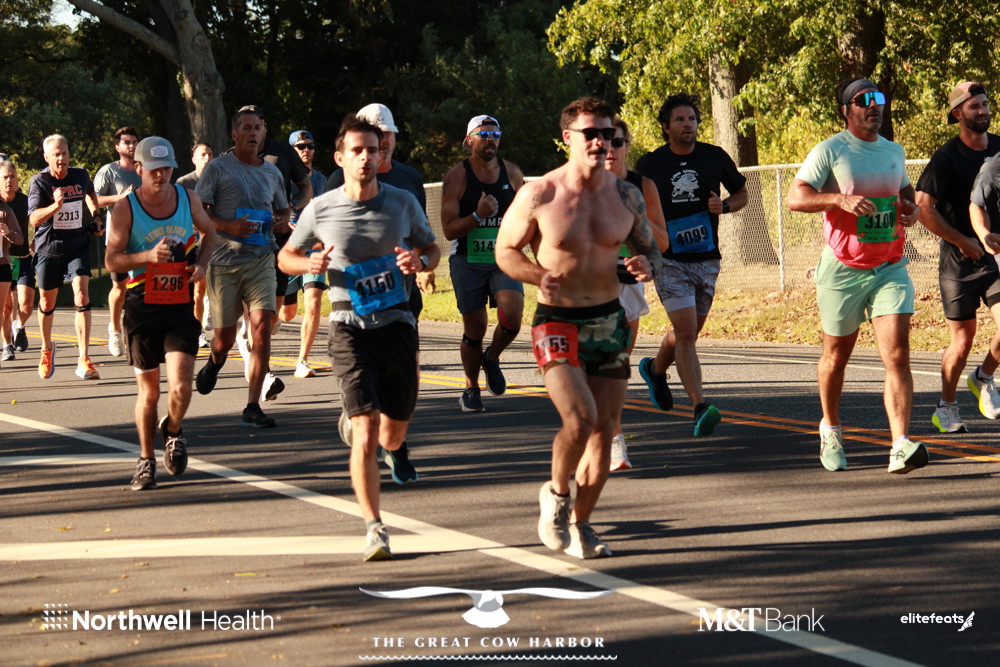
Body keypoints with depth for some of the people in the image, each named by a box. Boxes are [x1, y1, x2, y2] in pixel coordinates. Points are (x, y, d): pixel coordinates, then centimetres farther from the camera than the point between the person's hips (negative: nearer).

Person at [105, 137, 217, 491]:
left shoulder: (188, 198, 3)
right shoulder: (125, 209, -6)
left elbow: (208, 232, 21)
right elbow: (111, 260, -9)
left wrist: (202, 263, 2)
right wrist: (148, 256, -25)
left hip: (182, 306, 1)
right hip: (143, 308, -1)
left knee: (180, 387, -12)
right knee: (148, 391, 6)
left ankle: (173, 430, 21)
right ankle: (146, 461, 24)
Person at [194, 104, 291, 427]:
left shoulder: (272, 173, 12)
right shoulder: (217, 168, -1)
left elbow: (282, 209, 28)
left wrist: (282, 222, 4)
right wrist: (228, 226, -19)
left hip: (261, 259, 2)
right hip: (224, 260, -2)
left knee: (262, 327, -14)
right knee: (224, 336, 4)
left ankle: (252, 407, -9)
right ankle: (215, 360, 43)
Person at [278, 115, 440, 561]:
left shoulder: (403, 203, 1)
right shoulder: (321, 210, -2)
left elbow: (433, 248, 16)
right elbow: (286, 257, 13)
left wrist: (419, 262, -8)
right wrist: (311, 264, -11)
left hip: (397, 322, 2)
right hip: (350, 327, -2)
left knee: (393, 433, 12)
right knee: (365, 433, -15)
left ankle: (394, 447, 52)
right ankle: (374, 528, -9)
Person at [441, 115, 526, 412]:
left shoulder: (512, 173, 5)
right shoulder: (457, 177, -5)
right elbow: (449, 230, -9)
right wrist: (478, 216, -24)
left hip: (504, 259, 2)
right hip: (467, 261, -2)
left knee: (511, 316, -20)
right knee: (474, 328, 3)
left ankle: (492, 359, 11)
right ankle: (471, 389, 24)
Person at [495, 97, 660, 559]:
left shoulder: (627, 196, 3)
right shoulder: (538, 196, -7)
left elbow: (649, 248, 15)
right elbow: (505, 250, 2)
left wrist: (647, 266, -9)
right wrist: (538, 275, -17)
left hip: (610, 320, 4)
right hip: (558, 323, -4)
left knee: (604, 429, 5)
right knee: (580, 418, -21)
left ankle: (579, 523, 21)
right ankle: (556, 493, 7)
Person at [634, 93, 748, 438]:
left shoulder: (715, 157, 3)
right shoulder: (650, 164, -3)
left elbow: (741, 193, 14)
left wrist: (723, 206, -8)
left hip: (707, 260, 4)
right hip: (669, 261, -4)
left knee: (688, 332, 16)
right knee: (686, 331, -17)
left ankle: (655, 369, 47)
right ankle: (700, 407, -23)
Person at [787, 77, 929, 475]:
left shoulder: (894, 152, 11)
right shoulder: (830, 151, -6)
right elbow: (795, 197, -13)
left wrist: (912, 209, 5)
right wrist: (841, 199, -27)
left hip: (890, 269, 3)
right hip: (843, 270, -3)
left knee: (897, 354, -14)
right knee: (836, 355, 13)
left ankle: (901, 446, -22)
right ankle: (830, 429, 38)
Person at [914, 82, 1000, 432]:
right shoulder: (946, 157, -8)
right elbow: (923, 208, -13)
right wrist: (961, 241, -12)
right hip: (959, 259, -4)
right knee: (962, 339, -1)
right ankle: (946, 407, 17)